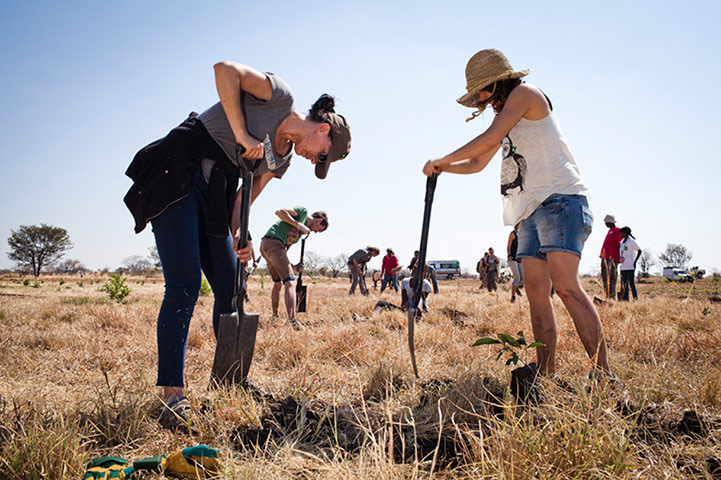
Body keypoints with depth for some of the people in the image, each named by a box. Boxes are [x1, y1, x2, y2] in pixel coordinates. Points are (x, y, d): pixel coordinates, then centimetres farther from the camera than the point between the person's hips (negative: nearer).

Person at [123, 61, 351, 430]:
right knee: (183, 288, -14)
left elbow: (245, 200, 11)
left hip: (213, 192, 8)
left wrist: (239, 236, -8)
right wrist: (243, 135, -19)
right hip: (177, 173, -8)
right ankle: (172, 398, -9)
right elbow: (224, 69, -16)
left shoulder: (282, 159, 15)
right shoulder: (280, 96, -5)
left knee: (230, 290, 5)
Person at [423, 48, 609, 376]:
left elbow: (489, 139, -13)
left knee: (565, 285, -22)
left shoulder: (524, 93, 0)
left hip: (560, 200, -9)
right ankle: (546, 378, -1)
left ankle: (604, 376, -22)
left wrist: (442, 159, -4)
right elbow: (478, 163, 36)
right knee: (536, 293, 0)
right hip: (532, 212, 9)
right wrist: (443, 168, 19)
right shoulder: (506, 117, 27)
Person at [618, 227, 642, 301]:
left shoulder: (631, 241, -8)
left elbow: (639, 251, -10)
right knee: (624, 282, 7)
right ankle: (625, 298, 11)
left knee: (631, 282, -8)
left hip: (630, 266, -8)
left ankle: (635, 298, -4)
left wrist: (634, 262, -13)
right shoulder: (622, 241, 15)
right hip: (623, 266, 8)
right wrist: (620, 259, 11)